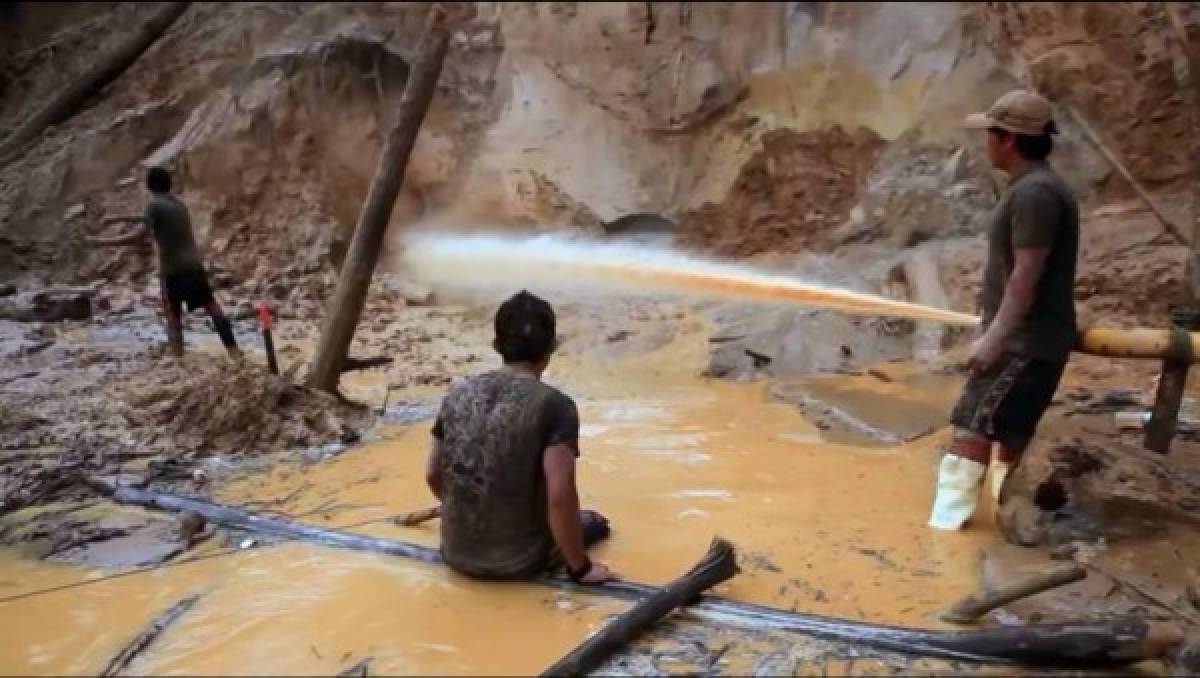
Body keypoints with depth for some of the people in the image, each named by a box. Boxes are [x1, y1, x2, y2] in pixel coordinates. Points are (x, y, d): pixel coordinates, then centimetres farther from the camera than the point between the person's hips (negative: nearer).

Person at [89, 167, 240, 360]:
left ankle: (178, 357, 6)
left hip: (172, 269, -6)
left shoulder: (155, 205, -9)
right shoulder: (178, 204, 15)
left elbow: (137, 236, -17)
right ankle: (233, 349, 11)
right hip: (194, 265, 6)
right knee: (211, 306, 13)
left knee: (173, 315, 6)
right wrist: (123, 218, 31)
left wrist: (104, 242, -9)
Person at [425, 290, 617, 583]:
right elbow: (560, 496, -23)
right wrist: (580, 567, -10)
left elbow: (432, 474, 8)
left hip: (457, 554, 5)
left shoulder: (457, 393, -1)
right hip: (520, 560, -5)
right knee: (595, 521, 25)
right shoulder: (555, 405, -17)